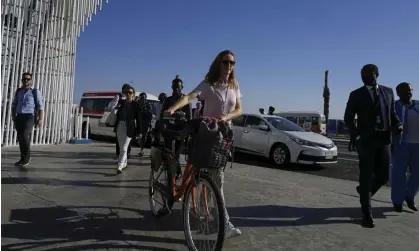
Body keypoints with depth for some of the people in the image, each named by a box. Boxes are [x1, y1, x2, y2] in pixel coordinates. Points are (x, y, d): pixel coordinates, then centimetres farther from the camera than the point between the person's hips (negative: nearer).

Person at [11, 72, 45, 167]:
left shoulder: (35, 92, 3)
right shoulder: (18, 91, 16)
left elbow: (40, 106, -3)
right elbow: (14, 105, 22)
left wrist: (41, 119, -13)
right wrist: (13, 116, 9)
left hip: (29, 117, -5)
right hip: (19, 117, 5)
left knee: (25, 135, -21)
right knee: (20, 138, 3)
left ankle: (26, 156, -4)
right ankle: (24, 158, 13)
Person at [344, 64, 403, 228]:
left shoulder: (388, 92, 12)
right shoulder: (356, 95, 1)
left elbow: (392, 114, 16)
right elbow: (348, 118, -1)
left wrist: (397, 126, -5)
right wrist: (355, 135, -16)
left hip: (383, 140, 4)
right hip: (366, 141, -4)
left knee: (383, 176, 7)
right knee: (366, 178, -1)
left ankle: (364, 191, 38)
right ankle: (367, 215, 9)